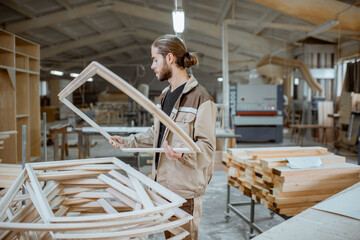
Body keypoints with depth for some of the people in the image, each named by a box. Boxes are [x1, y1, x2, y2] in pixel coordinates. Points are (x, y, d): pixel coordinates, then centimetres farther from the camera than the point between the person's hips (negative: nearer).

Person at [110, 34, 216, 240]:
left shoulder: (200, 97, -17)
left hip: (186, 188, -8)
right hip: (162, 184, 8)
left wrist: (183, 153, -38)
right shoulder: (165, 96, 11)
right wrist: (127, 142, 19)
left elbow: (207, 147, -20)